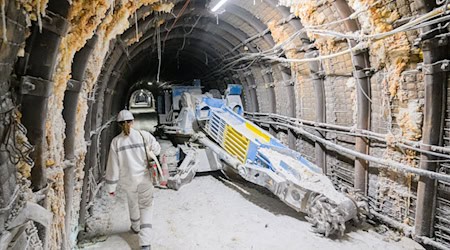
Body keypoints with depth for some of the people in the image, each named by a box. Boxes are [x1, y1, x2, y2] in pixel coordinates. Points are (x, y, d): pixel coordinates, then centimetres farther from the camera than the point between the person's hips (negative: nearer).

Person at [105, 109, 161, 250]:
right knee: (145, 207, 9)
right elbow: (156, 149, 0)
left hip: (128, 180, 2)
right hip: (145, 177, -1)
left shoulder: (116, 141, -12)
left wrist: (111, 187, 0)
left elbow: (113, 166, -9)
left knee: (132, 201, 29)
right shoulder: (144, 135, -15)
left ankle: (135, 227, 52)